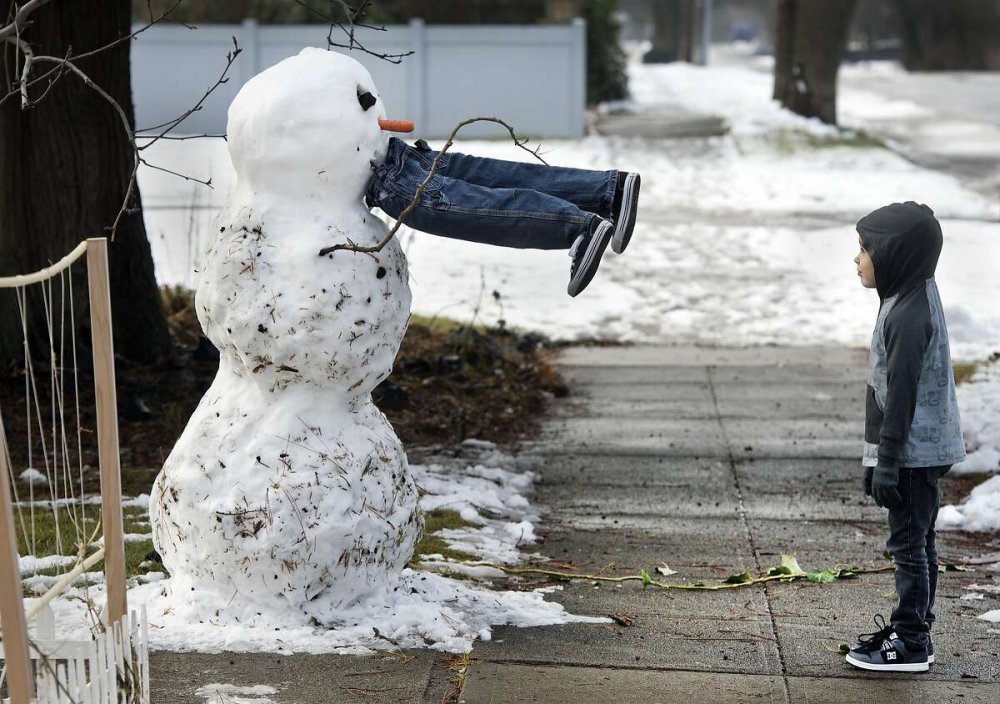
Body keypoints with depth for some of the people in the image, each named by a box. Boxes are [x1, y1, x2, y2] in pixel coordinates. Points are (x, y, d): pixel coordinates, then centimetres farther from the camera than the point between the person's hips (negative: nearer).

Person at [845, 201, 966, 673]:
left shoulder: (908, 315, -21)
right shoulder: (916, 298, 11)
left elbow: (901, 394, -22)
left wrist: (887, 462, -19)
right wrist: (882, 458, 22)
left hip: (915, 452, -10)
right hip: (923, 450, 10)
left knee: (908, 544, -3)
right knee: (917, 544, 16)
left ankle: (911, 643, 4)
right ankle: (910, 628, 26)